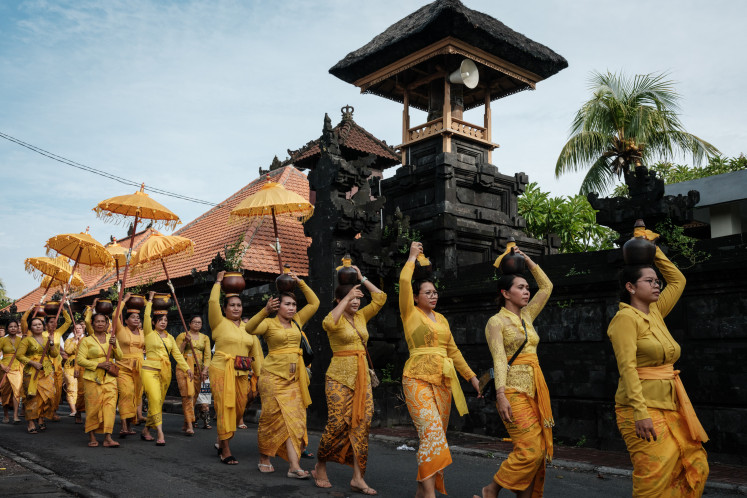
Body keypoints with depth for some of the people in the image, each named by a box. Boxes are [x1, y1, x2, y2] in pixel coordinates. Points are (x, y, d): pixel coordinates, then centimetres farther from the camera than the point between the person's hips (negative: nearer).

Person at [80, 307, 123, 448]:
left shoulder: (111, 338, 13)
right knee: (93, 406, -2)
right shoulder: (87, 340, 2)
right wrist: (98, 364, -14)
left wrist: (114, 345, -10)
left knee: (110, 404, -7)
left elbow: (119, 357, 9)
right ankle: (92, 437, 13)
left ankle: (108, 437, -9)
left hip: (110, 378, 3)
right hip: (92, 378, -3)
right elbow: (80, 359, -5)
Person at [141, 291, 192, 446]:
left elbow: (177, 354, 8)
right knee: (155, 400, -17)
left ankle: (146, 430, 21)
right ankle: (160, 434, -19)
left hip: (165, 372, 5)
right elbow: (147, 316, -11)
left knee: (159, 402, 7)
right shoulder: (149, 333, 2)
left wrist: (187, 368, -3)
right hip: (150, 370, -5)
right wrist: (150, 300, -3)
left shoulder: (170, 338, 14)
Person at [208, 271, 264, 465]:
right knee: (225, 408, -6)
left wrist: (260, 376, 7)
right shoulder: (219, 323, 1)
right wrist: (218, 282, -3)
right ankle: (225, 451, 3)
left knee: (239, 409, 7)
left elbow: (256, 353, 12)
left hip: (242, 374, 5)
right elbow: (213, 302, -14)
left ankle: (222, 441, 29)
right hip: (221, 370, -5)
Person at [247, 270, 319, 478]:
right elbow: (249, 329, -22)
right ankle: (263, 459, 20)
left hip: (293, 378, 5)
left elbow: (314, 303, 15)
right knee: (272, 418, 1)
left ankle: (294, 466, -5)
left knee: (294, 418, -3)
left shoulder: (297, 322, 12)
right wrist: (265, 311, -36)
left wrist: (299, 282, 8)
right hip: (273, 375, -5)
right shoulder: (269, 323, -3)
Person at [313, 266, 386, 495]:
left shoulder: (361, 316, 11)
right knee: (337, 424, -6)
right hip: (340, 377, -6)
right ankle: (320, 468, 17)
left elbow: (380, 298, 8)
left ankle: (358, 478, 4)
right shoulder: (336, 317, -6)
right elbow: (329, 323, -31)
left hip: (362, 377, 6)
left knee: (361, 424, 0)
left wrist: (362, 279, 5)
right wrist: (347, 298, -24)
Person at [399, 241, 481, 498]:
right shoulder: (410, 313, 1)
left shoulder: (441, 319, 17)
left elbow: (453, 350, 20)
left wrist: (471, 376, 17)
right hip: (419, 378, -6)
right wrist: (413, 256, 1)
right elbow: (404, 281, -12)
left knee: (437, 436, 7)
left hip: (443, 380, 6)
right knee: (432, 434, -18)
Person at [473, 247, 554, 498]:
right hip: (513, 390, -7)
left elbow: (547, 287, 22)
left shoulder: (526, 317, 16)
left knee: (540, 450, 2)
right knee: (530, 449, -13)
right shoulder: (496, 321, -3)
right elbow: (499, 359, -13)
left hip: (534, 390, 7)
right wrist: (501, 395, -22)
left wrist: (527, 260, 18)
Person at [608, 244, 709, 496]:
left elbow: (678, 279, 25)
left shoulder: (655, 313, 13)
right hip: (642, 408, -8)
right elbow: (627, 367, -19)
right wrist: (640, 412, -26)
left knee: (695, 467, 2)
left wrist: (652, 250, 21)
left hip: (670, 406, 8)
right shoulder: (626, 318, -10)